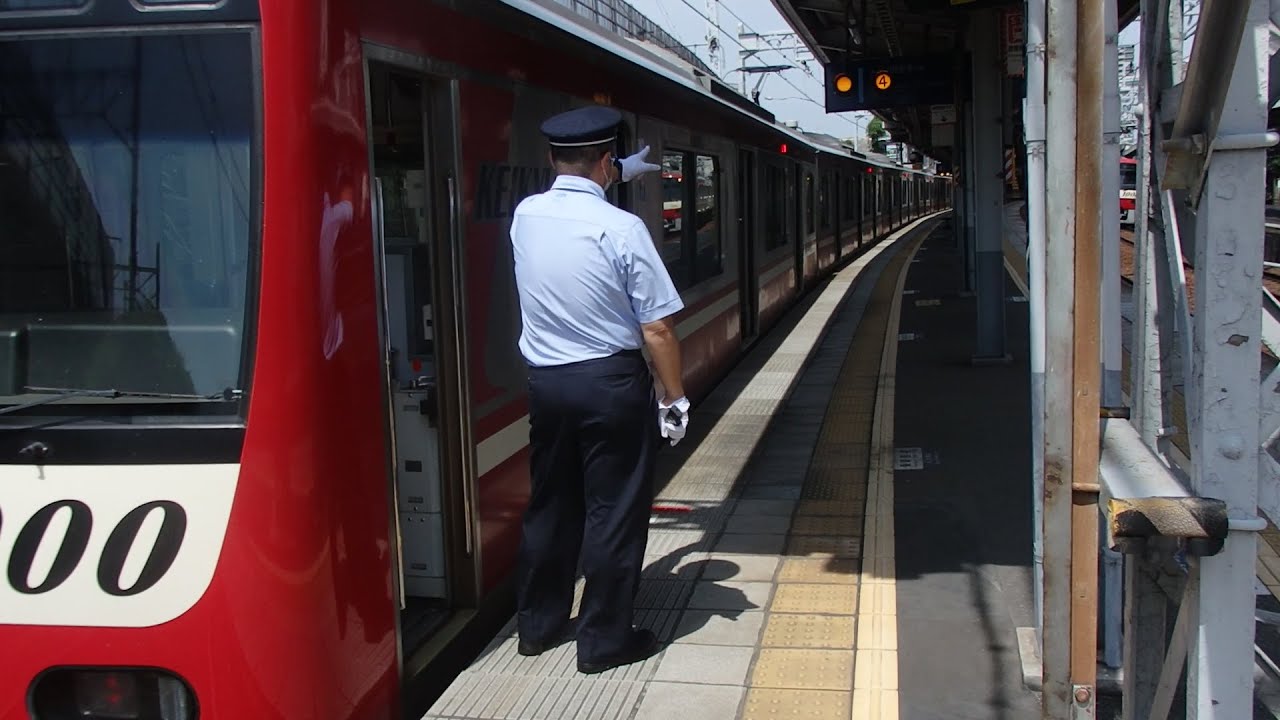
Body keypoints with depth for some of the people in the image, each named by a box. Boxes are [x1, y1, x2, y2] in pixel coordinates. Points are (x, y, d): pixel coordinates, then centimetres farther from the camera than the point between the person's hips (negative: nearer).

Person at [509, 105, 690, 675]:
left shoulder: (525, 216, 0)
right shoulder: (621, 228, -16)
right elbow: (657, 328, -14)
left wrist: (620, 173, 41)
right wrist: (674, 398, -2)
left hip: (545, 381, 6)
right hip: (611, 382, -6)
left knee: (549, 504, 19)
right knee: (614, 512, 7)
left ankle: (538, 625, 32)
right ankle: (603, 639, 16)